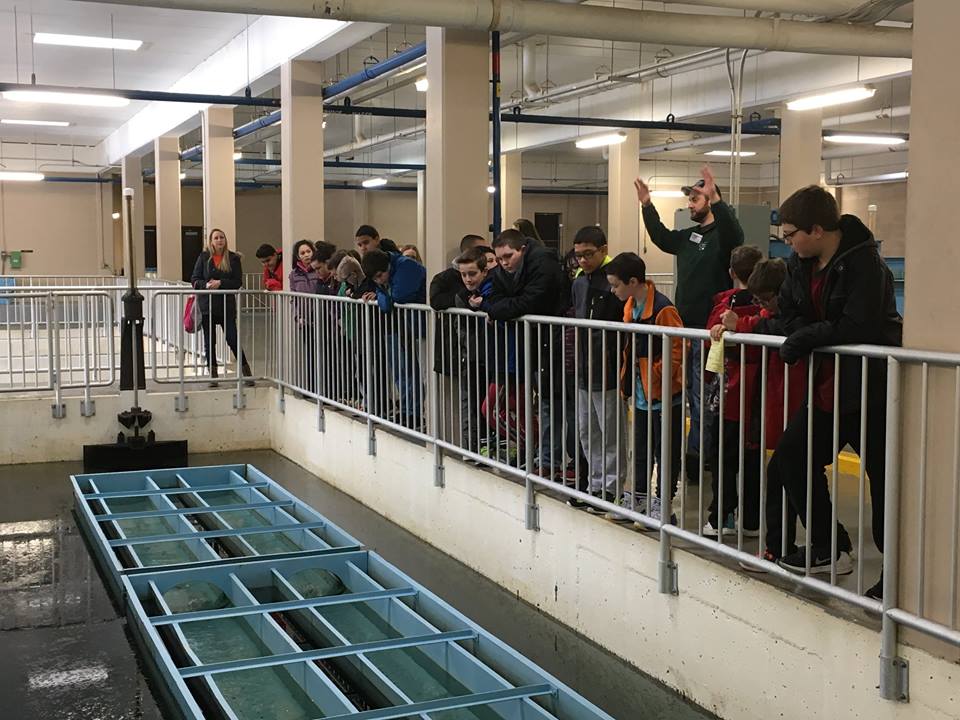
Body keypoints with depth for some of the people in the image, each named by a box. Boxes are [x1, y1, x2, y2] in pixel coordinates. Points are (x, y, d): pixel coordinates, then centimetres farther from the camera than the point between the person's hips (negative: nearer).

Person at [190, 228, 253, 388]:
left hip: (227, 305, -1)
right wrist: (206, 285, -15)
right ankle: (213, 376, 13)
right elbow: (194, 280, 4)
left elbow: (238, 282, -2)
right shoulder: (203, 257, 3)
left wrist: (220, 283, -15)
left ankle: (246, 373, 7)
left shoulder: (233, 258, 1)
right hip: (207, 306, 2)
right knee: (209, 342, 6)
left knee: (233, 339, -4)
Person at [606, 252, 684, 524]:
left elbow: (677, 351, -19)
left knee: (665, 451, 3)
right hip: (641, 394, 9)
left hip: (662, 393, -9)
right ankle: (639, 498, 30)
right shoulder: (630, 306, 8)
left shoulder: (662, 309, -20)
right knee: (640, 449, 18)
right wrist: (628, 378, 12)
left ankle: (663, 506, 11)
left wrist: (655, 374, -21)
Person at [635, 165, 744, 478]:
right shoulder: (688, 236, 15)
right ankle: (694, 452, 24)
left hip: (708, 331, -9)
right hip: (685, 328, 9)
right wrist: (647, 206, 23)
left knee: (702, 398, -3)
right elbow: (662, 238, 30)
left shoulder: (722, 234, -10)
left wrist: (716, 199, -43)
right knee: (687, 393, 15)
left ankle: (694, 453, 5)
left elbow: (733, 236, -33)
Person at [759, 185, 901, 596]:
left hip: (869, 390, -9)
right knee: (790, 459, 11)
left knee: (884, 481, 0)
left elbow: (857, 329, -28)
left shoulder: (864, 263, -19)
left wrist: (803, 336, -18)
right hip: (826, 389, 9)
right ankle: (829, 549, 24)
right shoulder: (800, 264, 5)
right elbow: (787, 318, 6)